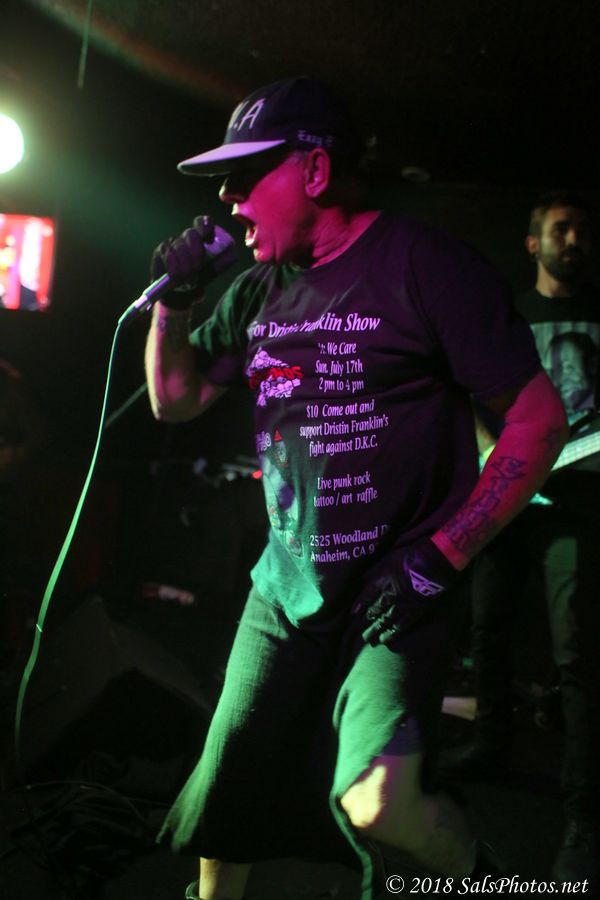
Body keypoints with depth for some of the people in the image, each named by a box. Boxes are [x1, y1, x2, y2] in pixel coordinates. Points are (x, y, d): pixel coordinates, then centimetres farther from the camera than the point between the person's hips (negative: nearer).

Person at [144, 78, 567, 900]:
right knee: (225, 789, 9)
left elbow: (539, 418, -11)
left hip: (397, 592, -6)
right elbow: (175, 401, 21)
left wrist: (442, 556, -16)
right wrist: (173, 302, 2)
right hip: (287, 585, 6)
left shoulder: (423, 266, -10)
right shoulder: (261, 289, 10)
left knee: (376, 804, -23)